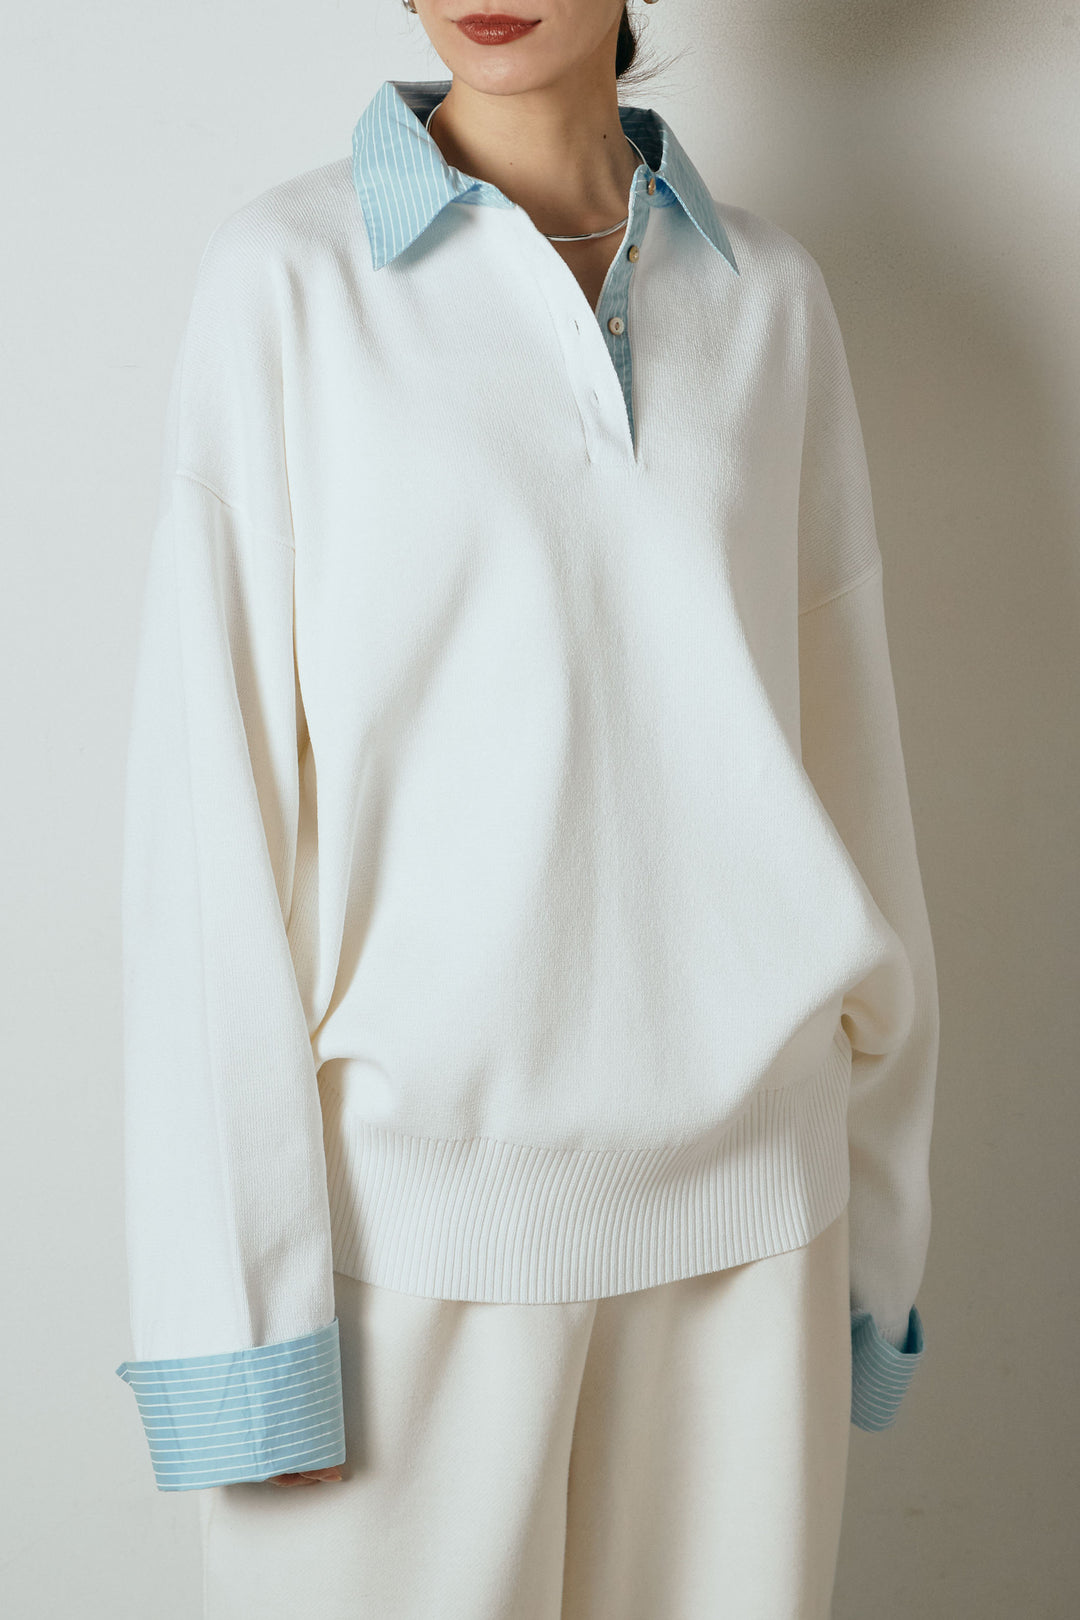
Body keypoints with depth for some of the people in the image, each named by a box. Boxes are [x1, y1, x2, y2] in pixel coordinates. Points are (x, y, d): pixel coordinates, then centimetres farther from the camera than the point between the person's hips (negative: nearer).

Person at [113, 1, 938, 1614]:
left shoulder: (771, 299, 6)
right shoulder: (287, 279, -5)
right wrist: (229, 1292, -11)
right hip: (407, 1179, -3)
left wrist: (876, 1213, 9)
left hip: (732, 1183, 4)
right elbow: (209, 797, -9)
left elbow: (845, 754, 8)